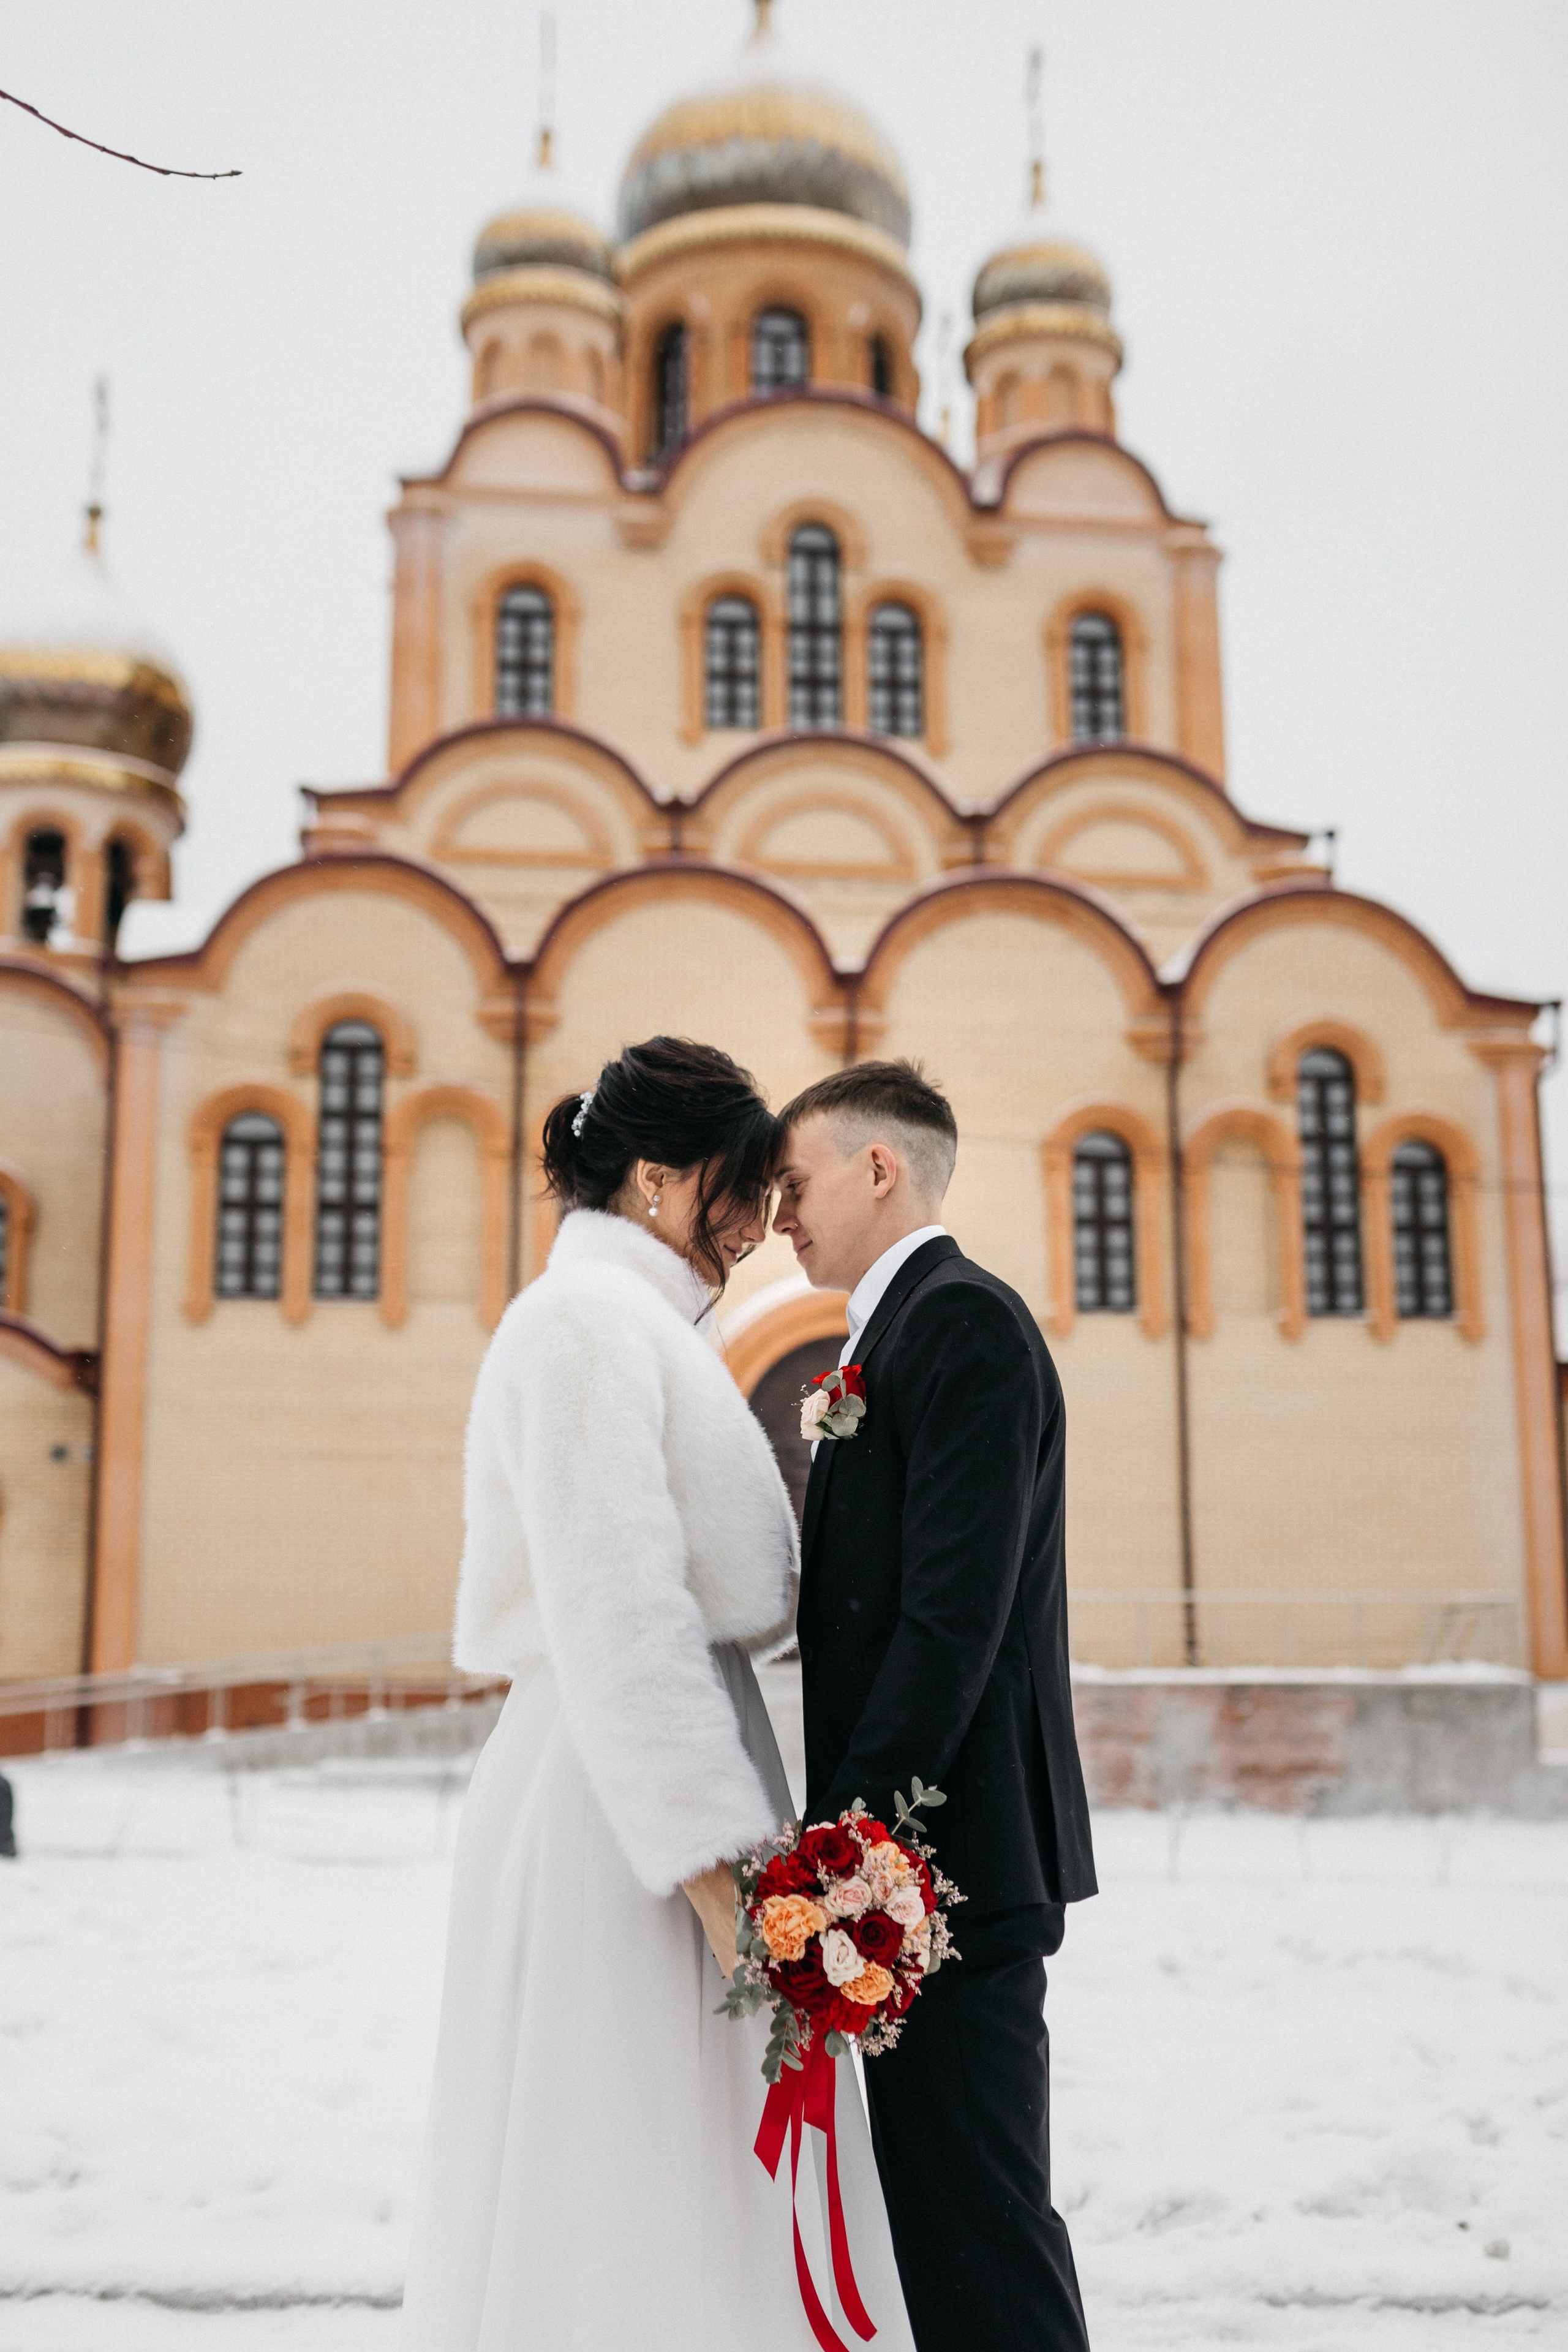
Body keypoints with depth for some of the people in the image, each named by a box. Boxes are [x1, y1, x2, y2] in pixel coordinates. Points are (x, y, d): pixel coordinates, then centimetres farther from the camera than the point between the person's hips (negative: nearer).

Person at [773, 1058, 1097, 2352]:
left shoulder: (964, 1320, -11)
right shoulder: (900, 1335, 19)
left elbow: (953, 1615, -21)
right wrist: (841, 1832, 16)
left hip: (949, 1851, -10)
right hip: (916, 1856, 10)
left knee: (979, 2222, -5)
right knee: (942, 2210, 15)